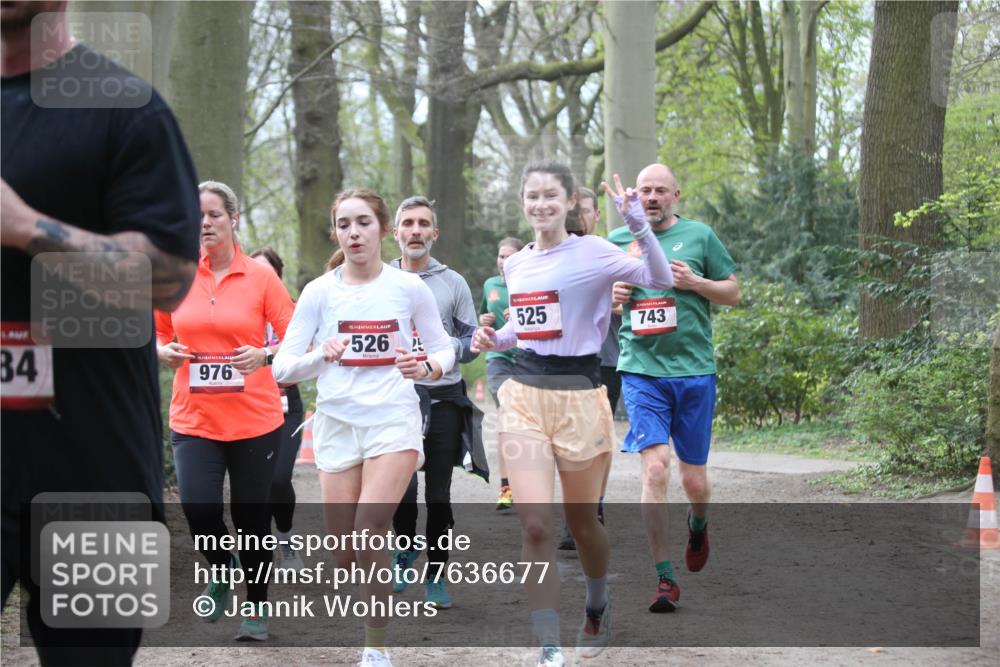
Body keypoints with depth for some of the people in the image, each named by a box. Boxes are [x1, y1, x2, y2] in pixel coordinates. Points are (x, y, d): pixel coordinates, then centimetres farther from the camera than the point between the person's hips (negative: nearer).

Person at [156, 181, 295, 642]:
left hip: (254, 418, -1)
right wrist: (164, 352, -5)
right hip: (193, 417, 1)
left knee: (252, 515, 7)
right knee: (198, 508, -13)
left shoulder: (260, 277, -3)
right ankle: (222, 569, 21)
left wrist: (265, 355, -19)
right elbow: (158, 333, 16)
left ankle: (257, 605, 27)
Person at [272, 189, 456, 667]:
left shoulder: (409, 287, 0)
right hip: (337, 423, 2)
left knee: (369, 537, -19)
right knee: (345, 554, 3)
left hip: (394, 419, -2)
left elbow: (445, 351, 9)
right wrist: (321, 356, -22)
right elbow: (282, 367, -2)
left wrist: (425, 367, -14)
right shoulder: (319, 292, 1)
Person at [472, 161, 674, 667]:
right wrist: (495, 338, 9)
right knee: (534, 525, -10)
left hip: (578, 395, -3)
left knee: (581, 520, 11)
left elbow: (660, 280, -15)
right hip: (523, 396, 4)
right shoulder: (517, 264, 11)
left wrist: (638, 226, -25)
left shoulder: (591, 253, -5)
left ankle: (597, 609, 41)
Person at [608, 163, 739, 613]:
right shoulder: (617, 241, 9)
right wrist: (610, 296, -1)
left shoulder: (699, 236, 4)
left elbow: (733, 293, 8)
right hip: (641, 370, 0)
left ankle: (698, 524, 44)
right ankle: (664, 579, -8)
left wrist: (696, 282, -9)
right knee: (654, 470, -14)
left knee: (693, 480, 7)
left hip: (694, 372, 0)